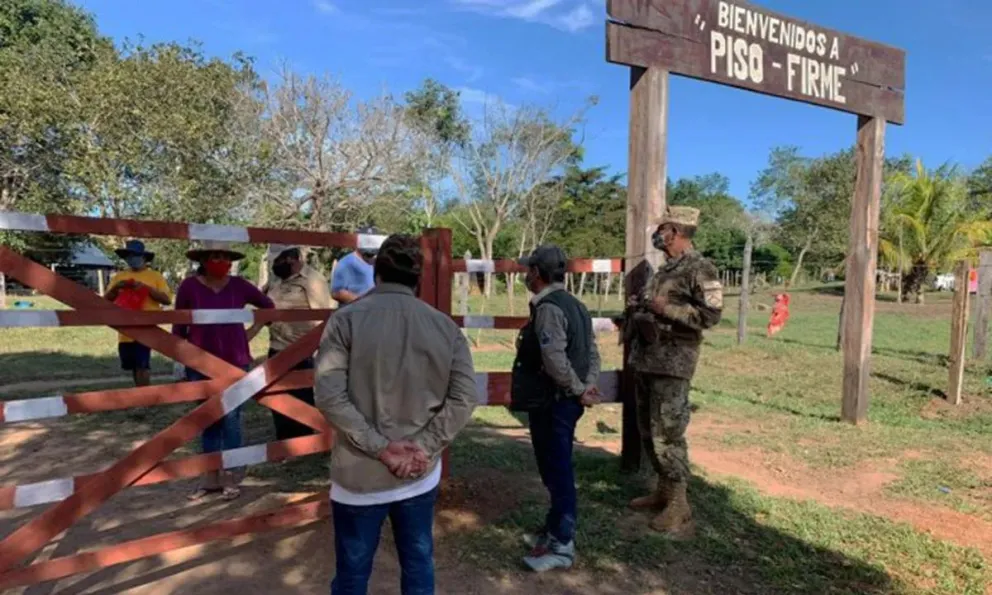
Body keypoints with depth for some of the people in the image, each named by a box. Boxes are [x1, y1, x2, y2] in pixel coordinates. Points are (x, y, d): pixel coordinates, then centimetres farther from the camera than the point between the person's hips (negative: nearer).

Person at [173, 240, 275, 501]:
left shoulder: (239, 286, -3)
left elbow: (269, 306, 13)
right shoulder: (189, 286, -6)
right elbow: (179, 327, 2)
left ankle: (230, 479, 13)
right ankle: (211, 478, 24)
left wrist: (252, 331, 8)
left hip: (235, 363, 0)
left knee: (231, 420, 1)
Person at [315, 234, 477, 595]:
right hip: (421, 474, 3)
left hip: (360, 475, -2)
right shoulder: (446, 326, -2)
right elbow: (465, 397, -8)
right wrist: (425, 448, -9)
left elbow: (330, 396, -17)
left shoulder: (346, 320, -10)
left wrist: (380, 448, -14)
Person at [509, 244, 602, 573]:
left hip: (552, 404, -10)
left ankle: (562, 547, 12)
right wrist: (589, 387, 2)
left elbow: (555, 361, -27)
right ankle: (554, 529, 33)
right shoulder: (575, 305, 12)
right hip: (565, 401, 10)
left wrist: (580, 390, -15)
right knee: (556, 469, 19)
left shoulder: (548, 308, -19)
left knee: (558, 472, 0)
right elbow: (592, 352, 11)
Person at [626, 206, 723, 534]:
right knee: (648, 431, 14)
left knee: (667, 433, -7)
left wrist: (666, 309, -21)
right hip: (645, 357, 9)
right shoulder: (665, 268, 17)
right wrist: (641, 305, 9)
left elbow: (711, 314, -18)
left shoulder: (700, 269, -11)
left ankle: (679, 506, 5)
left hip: (673, 361, -9)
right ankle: (663, 490, 28)